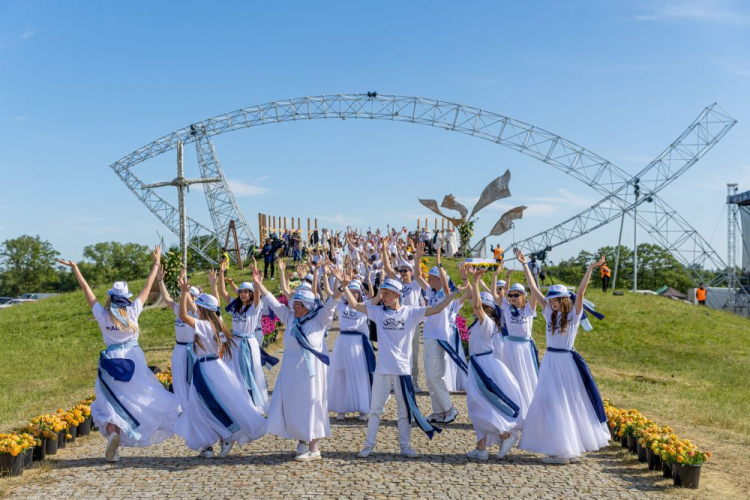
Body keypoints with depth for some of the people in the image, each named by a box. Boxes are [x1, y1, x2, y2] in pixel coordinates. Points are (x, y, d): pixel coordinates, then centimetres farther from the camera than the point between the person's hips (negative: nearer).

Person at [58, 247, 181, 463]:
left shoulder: (102, 315, -6)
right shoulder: (132, 312, -6)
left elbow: (87, 289, 2)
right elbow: (147, 287, 1)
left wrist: (75, 268, 10)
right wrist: (156, 263, 10)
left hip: (112, 363, 0)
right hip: (134, 360, 0)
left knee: (112, 403, 4)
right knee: (147, 396, 10)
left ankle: (113, 432, -21)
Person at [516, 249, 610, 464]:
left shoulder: (573, 315, -5)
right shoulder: (549, 313, 7)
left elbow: (580, 292, -18)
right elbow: (533, 289, 7)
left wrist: (590, 269, -28)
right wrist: (524, 265, 6)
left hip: (566, 362, -6)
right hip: (550, 362, 6)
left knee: (569, 404, 1)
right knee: (549, 404, 6)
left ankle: (568, 449, 8)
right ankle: (560, 448, 15)